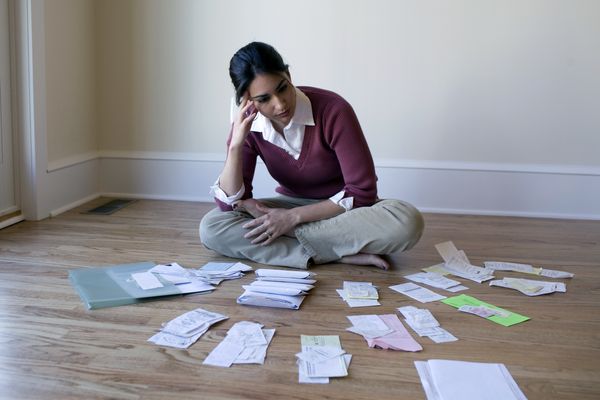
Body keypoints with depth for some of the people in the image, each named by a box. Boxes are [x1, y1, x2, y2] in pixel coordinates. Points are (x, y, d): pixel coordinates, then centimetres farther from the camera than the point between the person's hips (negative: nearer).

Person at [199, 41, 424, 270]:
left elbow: (361, 192, -21)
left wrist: (293, 217, -25)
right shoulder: (247, 125, -12)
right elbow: (229, 204, -14)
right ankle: (341, 254, -26)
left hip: (345, 210, -2)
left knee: (407, 222, -35)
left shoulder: (333, 111, -24)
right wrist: (236, 145, -27)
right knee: (211, 228, -23)